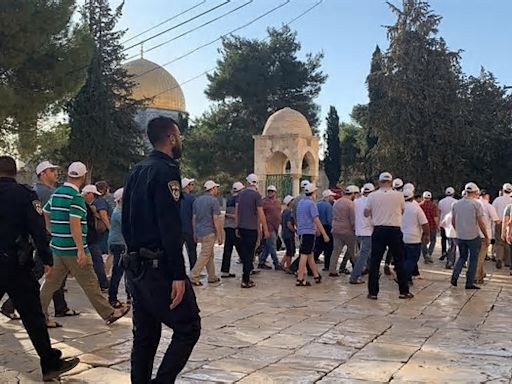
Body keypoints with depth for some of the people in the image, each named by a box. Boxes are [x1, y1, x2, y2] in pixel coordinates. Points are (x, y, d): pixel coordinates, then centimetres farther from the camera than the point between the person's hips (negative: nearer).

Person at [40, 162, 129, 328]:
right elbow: (75, 225, -23)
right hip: (73, 249, -8)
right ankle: (109, 314, 10)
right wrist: (81, 250, -23)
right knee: (90, 283, 0)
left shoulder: (56, 193, 9)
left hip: (57, 246, 8)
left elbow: (44, 215, 20)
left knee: (52, 282, 13)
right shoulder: (76, 197, -17)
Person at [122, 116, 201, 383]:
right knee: (188, 328, -1)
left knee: (145, 335, 13)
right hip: (159, 268, -9)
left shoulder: (136, 172, 14)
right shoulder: (166, 170, -13)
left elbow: (126, 220, 17)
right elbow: (170, 228, -20)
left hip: (136, 267, 9)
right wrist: (178, 275, -21)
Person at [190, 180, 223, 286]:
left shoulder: (197, 200, 11)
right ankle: (194, 277, -5)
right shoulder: (214, 200, -10)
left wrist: (195, 233, 20)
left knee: (210, 255, 16)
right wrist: (220, 235, -9)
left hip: (199, 232, 8)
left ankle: (212, 277, 21)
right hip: (209, 232, -8)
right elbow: (216, 219, -13)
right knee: (204, 256, -3)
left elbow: (194, 218, 13)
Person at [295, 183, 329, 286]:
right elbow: (316, 220, -17)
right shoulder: (311, 203, -13)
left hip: (301, 231, 9)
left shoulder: (301, 202, 14)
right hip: (309, 232, -9)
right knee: (304, 255, -8)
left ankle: (316, 276, 25)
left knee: (310, 254, 15)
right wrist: (324, 234, -15)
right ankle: (300, 279, -8)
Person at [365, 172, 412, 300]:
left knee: (375, 262, 5)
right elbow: (402, 211, 11)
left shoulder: (372, 196, -4)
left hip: (379, 230, 0)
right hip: (394, 230, 0)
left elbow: (366, 213, 4)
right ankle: (404, 291, 15)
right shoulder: (398, 195, -4)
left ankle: (373, 292, 5)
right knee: (399, 261, 10)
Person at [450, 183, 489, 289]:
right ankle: (469, 283, 9)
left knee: (462, 257, 19)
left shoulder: (456, 204, 4)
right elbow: (481, 223, -10)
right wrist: (486, 237, -1)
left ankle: (454, 276, 2)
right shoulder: (476, 204, -10)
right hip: (473, 237, -4)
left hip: (460, 237, 4)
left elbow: (453, 222, 10)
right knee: (473, 260, 8)